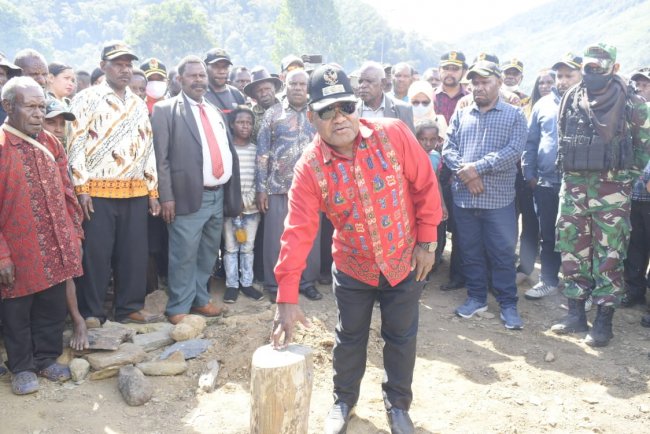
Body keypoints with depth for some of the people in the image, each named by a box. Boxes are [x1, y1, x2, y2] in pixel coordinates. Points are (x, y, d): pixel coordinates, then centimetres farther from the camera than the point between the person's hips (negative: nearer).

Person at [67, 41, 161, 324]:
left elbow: (148, 148, 16)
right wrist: (81, 188, -13)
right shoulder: (87, 99, 0)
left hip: (136, 192, 5)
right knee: (96, 254, 0)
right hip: (98, 192, -5)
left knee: (134, 253, 8)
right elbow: (76, 144, -6)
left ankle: (130, 307, 21)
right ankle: (91, 313, 13)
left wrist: (152, 190, 11)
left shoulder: (138, 104, 16)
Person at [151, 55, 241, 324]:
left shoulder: (215, 111, 18)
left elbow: (228, 151, 19)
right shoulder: (166, 110, -2)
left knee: (209, 253, 14)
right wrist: (167, 197, -14)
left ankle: (200, 299, 28)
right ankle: (178, 307, 13)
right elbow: (161, 157, -7)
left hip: (219, 194, 6)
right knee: (184, 256, -1)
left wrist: (232, 191, 13)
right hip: (190, 195, -6)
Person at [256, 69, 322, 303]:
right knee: (276, 239, 4)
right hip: (278, 187, -2)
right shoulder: (273, 114, 1)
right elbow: (262, 152, -1)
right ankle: (275, 284, 17)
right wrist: (261, 188, -5)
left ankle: (308, 281, 22)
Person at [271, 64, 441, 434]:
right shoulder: (310, 168, -17)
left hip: (405, 261, 0)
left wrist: (427, 240, -5)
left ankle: (398, 404, 37)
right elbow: (299, 231, -20)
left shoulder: (393, 134, -19)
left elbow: (425, 185, -8)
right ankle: (344, 401, 40)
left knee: (401, 338, 13)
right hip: (352, 268, 0)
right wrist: (287, 298, -23)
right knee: (350, 338, 16)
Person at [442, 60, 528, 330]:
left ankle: (508, 304, 15)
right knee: (470, 251, 11)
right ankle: (476, 297, 25)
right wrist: (465, 172, -14)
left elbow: (514, 151, -11)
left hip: (498, 199, -3)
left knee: (502, 253, 3)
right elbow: (448, 148, 4)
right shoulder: (461, 115, 12)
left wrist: (477, 167, -18)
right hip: (464, 197, 3)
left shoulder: (514, 116, 2)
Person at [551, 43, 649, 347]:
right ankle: (576, 314, 17)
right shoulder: (571, 98, 11)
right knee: (571, 249, 6)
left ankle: (604, 321, 7)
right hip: (573, 184, 4)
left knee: (608, 254, -1)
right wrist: (565, 170, 14)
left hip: (612, 187, -4)